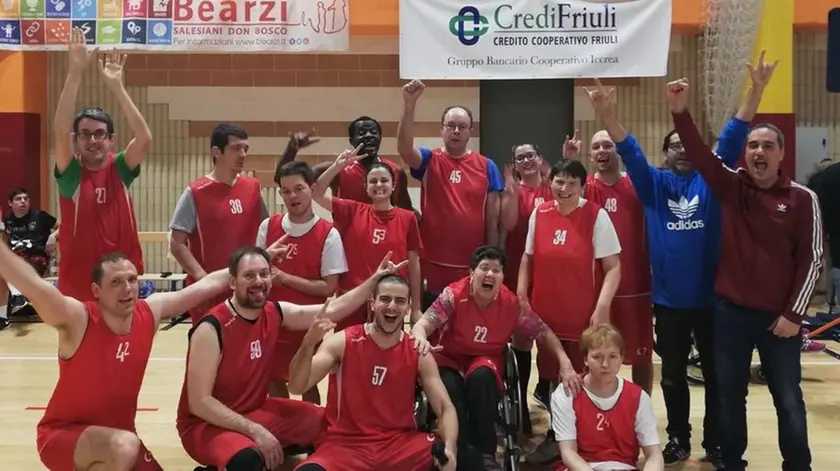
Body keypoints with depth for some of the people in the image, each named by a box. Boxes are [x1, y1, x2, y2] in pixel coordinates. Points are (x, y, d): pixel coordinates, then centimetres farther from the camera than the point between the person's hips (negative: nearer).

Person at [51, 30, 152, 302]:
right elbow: (60, 132, -21)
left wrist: (116, 86, -20)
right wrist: (75, 73, -27)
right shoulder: (70, 173, -3)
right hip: (76, 285, -1)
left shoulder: (120, 169, 0)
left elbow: (145, 138, -17)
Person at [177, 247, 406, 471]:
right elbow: (199, 403, -24)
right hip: (206, 422, -7)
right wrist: (255, 430, -29)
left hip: (256, 410, 7)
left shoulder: (276, 313, -3)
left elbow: (333, 310, 4)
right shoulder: (211, 328, -23)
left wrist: (375, 279, -3)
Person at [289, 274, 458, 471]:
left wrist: (449, 448, -22)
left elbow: (446, 408, -1)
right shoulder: (343, 342, -4)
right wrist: (308, 344, -32)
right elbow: (297, 387, -12)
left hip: (399, 442, 3)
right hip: (345, 443, -2)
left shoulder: (418, 354, 2)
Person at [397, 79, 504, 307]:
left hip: (473, 267, 1)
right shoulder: (429, 161, 2)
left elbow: (492, 218, 4)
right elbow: (404, 148, -20)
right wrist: (409, 105, -32)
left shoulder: (486, 166, 3)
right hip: (432, 266, -1)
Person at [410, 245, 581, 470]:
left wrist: (565, 364, -16)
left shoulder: (511, 303, -12)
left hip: (485, 361, 2)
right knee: (449, 386, -35)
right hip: (449, 359, -2)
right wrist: (421, 338, -55)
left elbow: (543, 331, -3)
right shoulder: (454, 295, -20)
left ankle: (485, 453, -22)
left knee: (481, 377, -34)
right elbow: (423, 323, -30)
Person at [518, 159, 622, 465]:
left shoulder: (596, 216, -8)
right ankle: (556, 438, 31)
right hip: (544, 314, 4)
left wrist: (602, 309, -16)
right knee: (551, 378, 13)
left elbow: (613, 268, -8)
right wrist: (521, 296, 8)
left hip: (582, 317, -4)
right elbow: (528, 258, 15)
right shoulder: (539, 214, 4)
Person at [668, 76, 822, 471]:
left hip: (778, 316, -2)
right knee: (730, 395, 12)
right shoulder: (731, 187, 0)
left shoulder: (802, 198, -4)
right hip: (730, 310, 2)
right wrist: (681, 113, -30)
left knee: (788, 400, 8)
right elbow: (699, 154, -14)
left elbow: (812, 257, -3)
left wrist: (793, 313, -7)